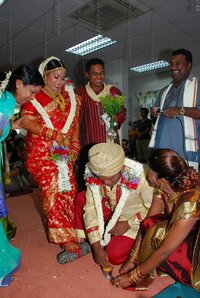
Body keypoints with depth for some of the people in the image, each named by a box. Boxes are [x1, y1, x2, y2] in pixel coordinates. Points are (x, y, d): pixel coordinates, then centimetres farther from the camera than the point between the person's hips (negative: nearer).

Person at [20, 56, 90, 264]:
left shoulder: (70, 98, 15)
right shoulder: (35, 97, 1)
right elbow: (25, 122, -10)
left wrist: (74, 148, 7)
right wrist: (53, 134, -15)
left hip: (64, 152, 5)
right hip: (42, 153, -4)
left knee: (68, 191, 0)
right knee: (53, 190, -11)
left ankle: (62, 236, 17)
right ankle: (69, 242, -5)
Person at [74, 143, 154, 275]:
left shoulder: (138, 176, -33)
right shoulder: (93, 176, -22)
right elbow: (90, 209, -19)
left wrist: (128, 223, -20)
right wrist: (97, 248, -20)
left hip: (133, 218, -4)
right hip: (111, 212, 4)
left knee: (114, 257, -18)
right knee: (81, 198, -13)